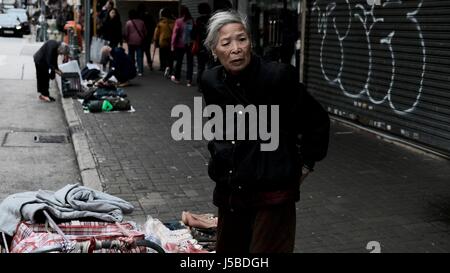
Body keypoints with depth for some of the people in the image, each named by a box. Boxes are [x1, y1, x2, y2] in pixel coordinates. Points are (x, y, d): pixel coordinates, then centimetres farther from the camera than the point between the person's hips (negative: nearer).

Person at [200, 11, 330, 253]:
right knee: (227, 249, 17)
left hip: (273, 194, -5)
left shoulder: (278, 76, -17)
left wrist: (305, 166, 1)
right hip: (230, 191, 6)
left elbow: (317, 121, -6)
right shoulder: (211, 81, -1)